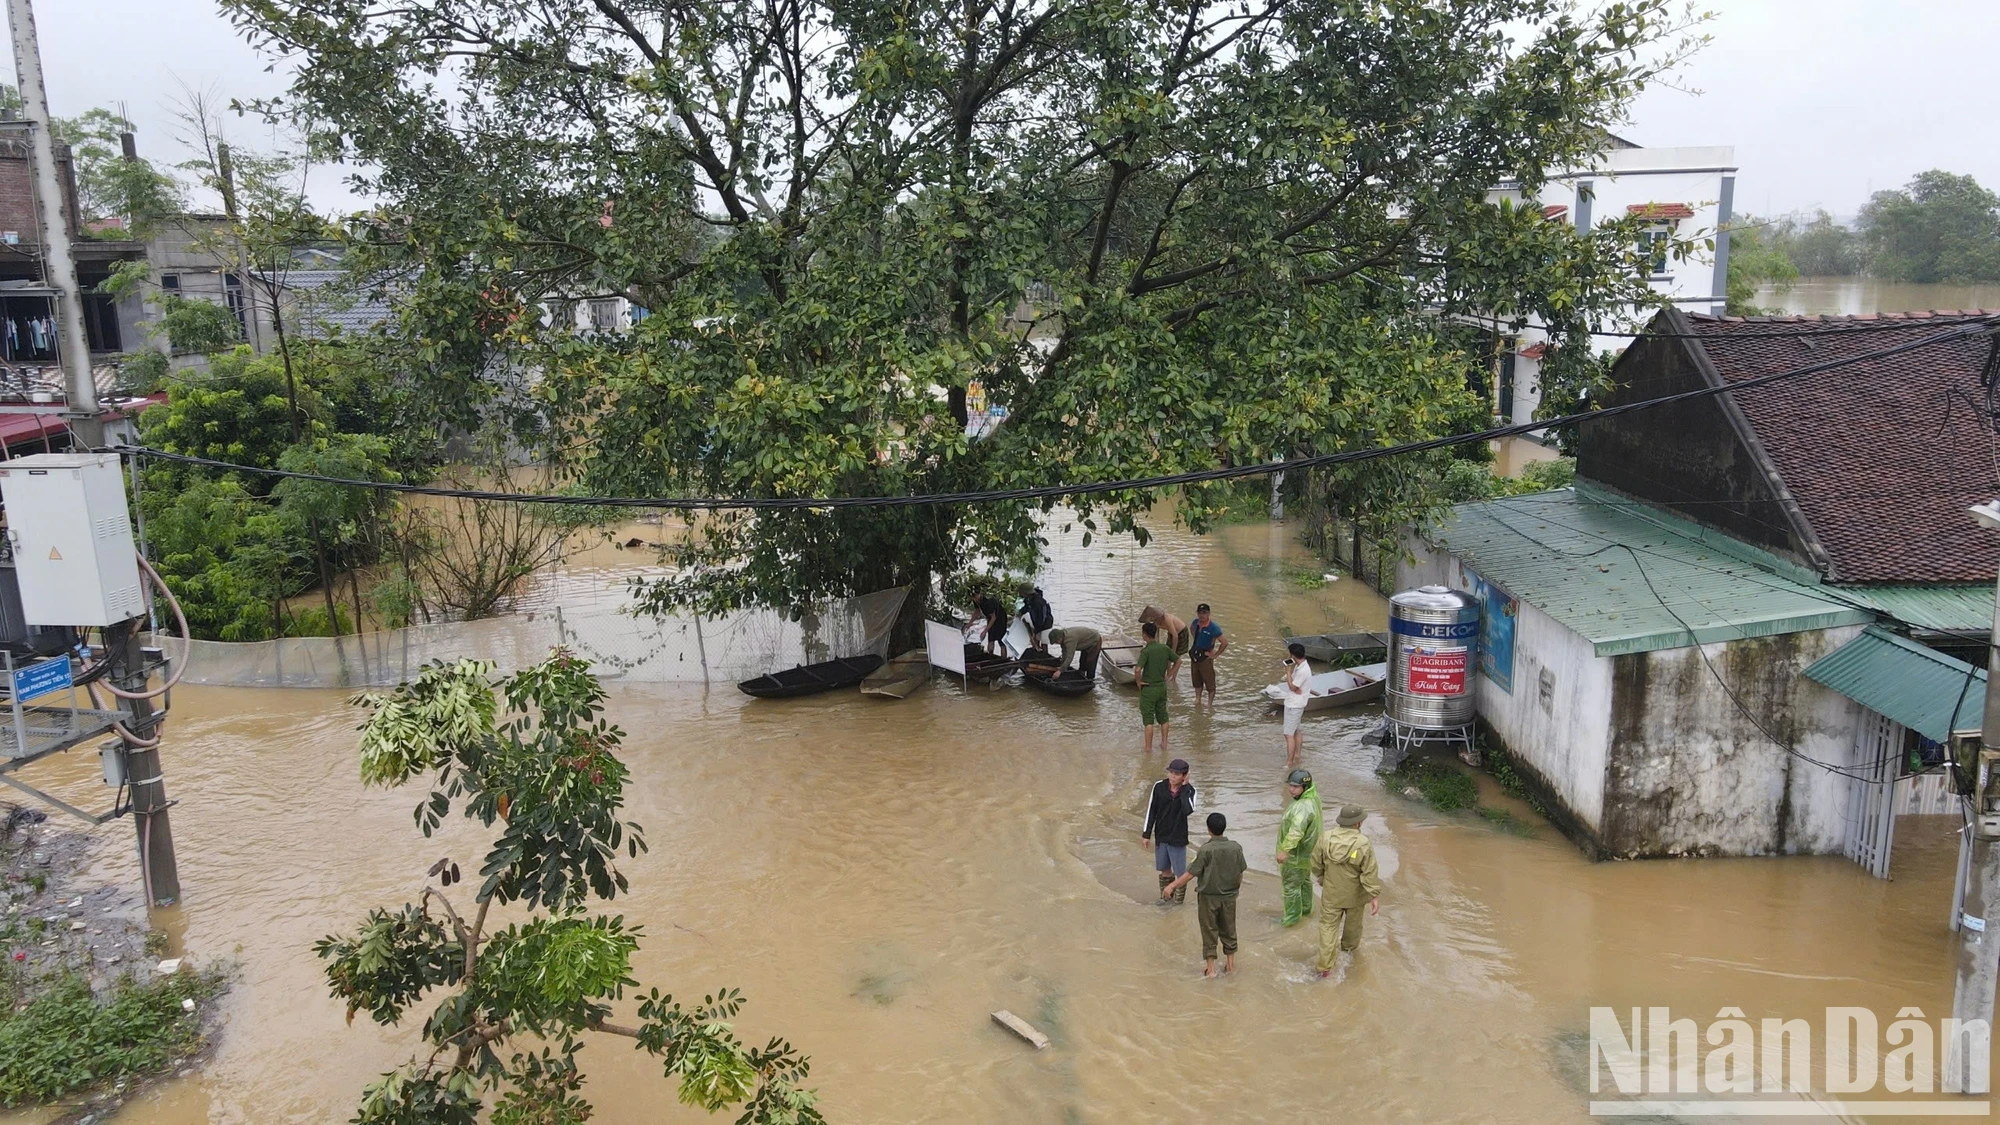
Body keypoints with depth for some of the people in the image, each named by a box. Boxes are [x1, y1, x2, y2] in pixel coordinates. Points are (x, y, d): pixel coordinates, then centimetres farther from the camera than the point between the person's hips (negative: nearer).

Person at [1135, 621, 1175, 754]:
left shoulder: (1146, 651, -20)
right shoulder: (1165, 648, -2)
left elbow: (1137, 670, -32)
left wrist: (1138, 682, -14)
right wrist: (1168, 676, 12)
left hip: (1148, 688, -6)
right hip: (1162, 687, 6)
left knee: (1148, 719, 2)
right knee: (1163, 717, 18)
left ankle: (1148, 748, 8)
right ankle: (1164, 744, 25)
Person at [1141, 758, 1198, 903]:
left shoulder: (1189, 790, -15)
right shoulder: (1159, 786, -10)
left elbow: (1189, 810, -33)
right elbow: (1151, 810, -1)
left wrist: (1184, 788, -28)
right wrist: (1146, 834, 1)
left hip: (1178, 838, -2)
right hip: (1161, 836, 2)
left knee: (1180, 872, 6)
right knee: (1165, 870, 17)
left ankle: (1179, 901, 22)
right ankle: (1165, 898, 33)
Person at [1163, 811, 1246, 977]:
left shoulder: (1206, 850, -21)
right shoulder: (1236, 848, -9)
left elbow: (1191, 873, -18)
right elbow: (1240, 872, 2)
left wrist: (1172, 885, -9)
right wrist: (1237, 887, 21)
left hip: (1208, 898, -3)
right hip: (1229, 897, 4)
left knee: (1209, 932, 9)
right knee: (1228, 930, 18)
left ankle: (1210, 967, 14)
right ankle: (1231, 964, 28)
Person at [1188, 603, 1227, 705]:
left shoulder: (1213, 627, -20)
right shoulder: (1196, 623, -1)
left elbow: (1225, 642, -22)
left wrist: (1215, 655, -17)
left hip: (1205, 657, -6)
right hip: (1194, 656, 6)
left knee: (1209, 682, 2)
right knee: (1196, 680, 17)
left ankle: (1210, 703, 11)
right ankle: (1197, 699, 31)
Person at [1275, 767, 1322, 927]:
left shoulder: (1303, 807, -34)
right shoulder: (1312, 798, -1)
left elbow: (1296, 831, -45)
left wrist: (1285, 850, -41)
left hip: (1296, 854, -10)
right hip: (1306, 850, 10)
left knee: (1291, 885, 3)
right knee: (1304, 881, 26)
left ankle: (1291, 918, 14)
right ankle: (1305, 908, 44)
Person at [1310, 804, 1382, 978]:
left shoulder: (1325, 837, -15)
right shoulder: (1363, 844, -24)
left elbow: (1316, 864, -3)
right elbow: (1370, 874, -20)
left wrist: (1322, 880, 14)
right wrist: (1375, 896, -12)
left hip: (1331, 893, 1)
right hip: (1355, 894, -1)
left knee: (1328, 926, 8)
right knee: (1353, 922, 25)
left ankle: (1325, 966, 3)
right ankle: (1349, 947, 50)